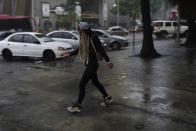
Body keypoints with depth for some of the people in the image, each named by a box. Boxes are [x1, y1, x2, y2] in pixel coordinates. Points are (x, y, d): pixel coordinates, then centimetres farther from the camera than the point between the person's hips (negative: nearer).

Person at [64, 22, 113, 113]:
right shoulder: (84, 38, 6)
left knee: (82, 85, -5)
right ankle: (107, 98, 36)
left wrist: (108, 61, -30)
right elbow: (80, 49, 20)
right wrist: (69, 55, 25)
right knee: (95, 82, 21)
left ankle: (77, 106, 6)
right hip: (89, 64, 9)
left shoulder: (93, 38, -18)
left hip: (92, 65, -9)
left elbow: (101, 50, -22)